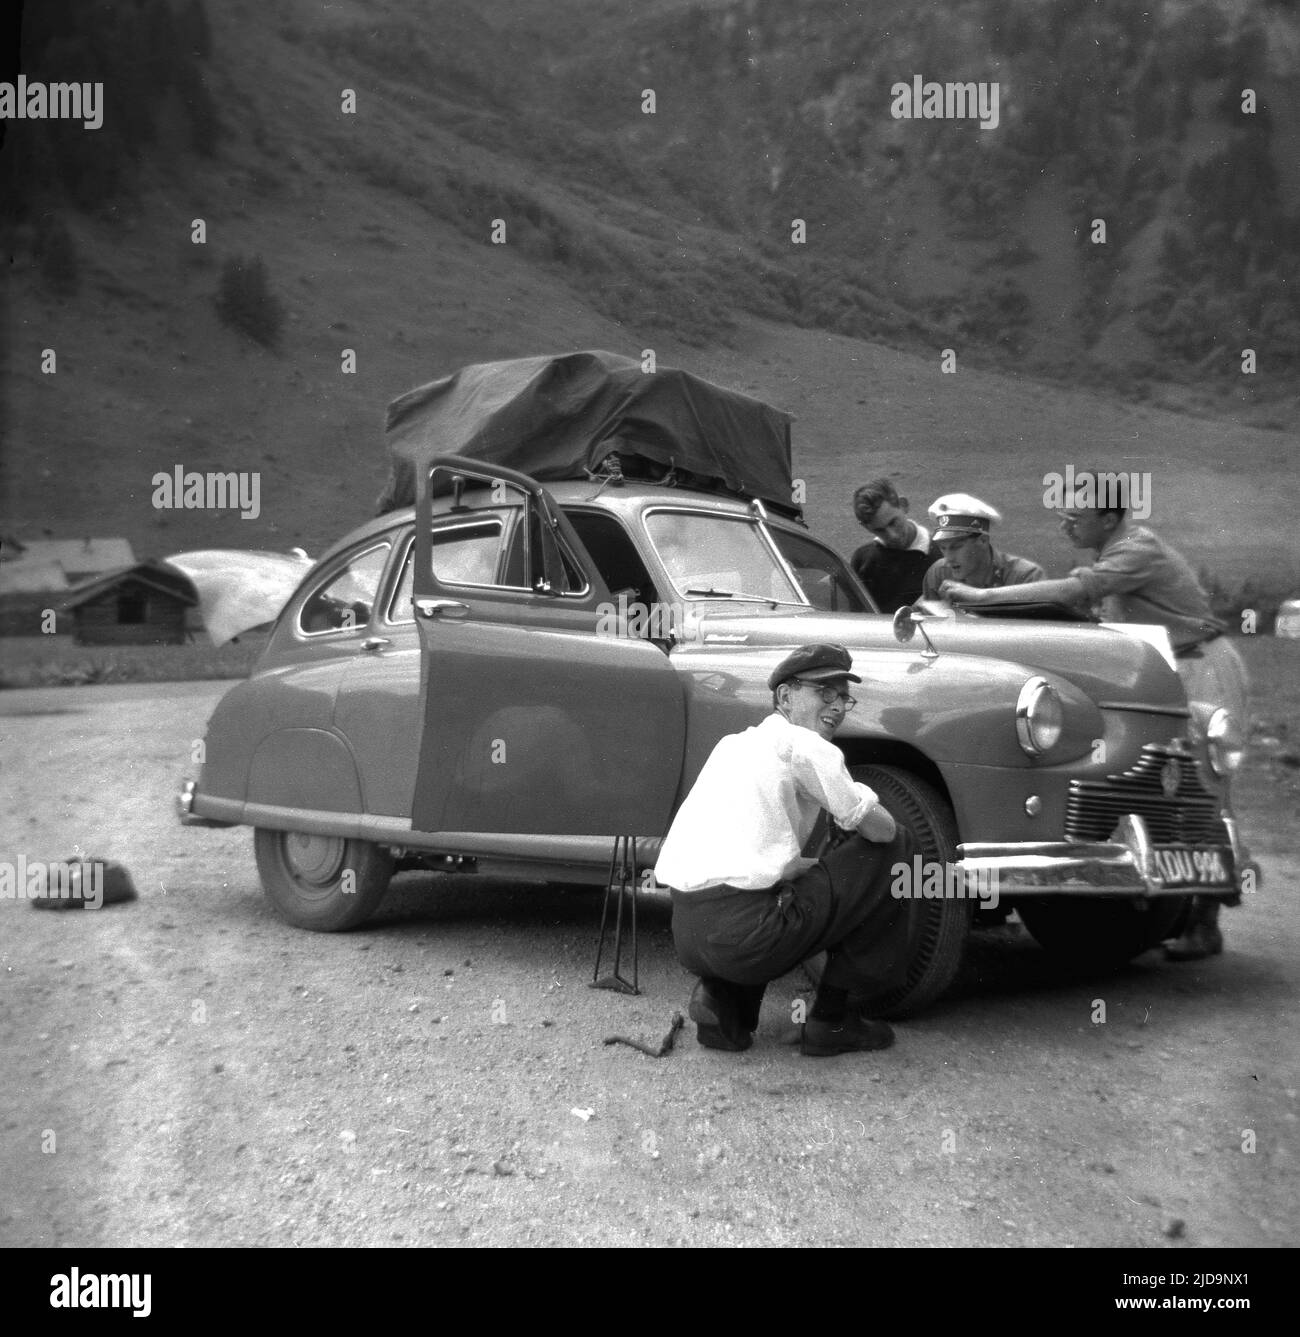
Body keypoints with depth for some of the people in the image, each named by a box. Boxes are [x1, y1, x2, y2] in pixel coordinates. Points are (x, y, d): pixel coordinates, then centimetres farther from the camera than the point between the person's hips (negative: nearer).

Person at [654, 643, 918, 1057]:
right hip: (743, 934, -8)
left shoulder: (734, 743, 23)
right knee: (896, 847, 5)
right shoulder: (801, 744, -1)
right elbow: (878, 828, -3)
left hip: (686, 936, 9)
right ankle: (832, 1019, 11)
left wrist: (830, 866, 22)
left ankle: (721, 998, 14)